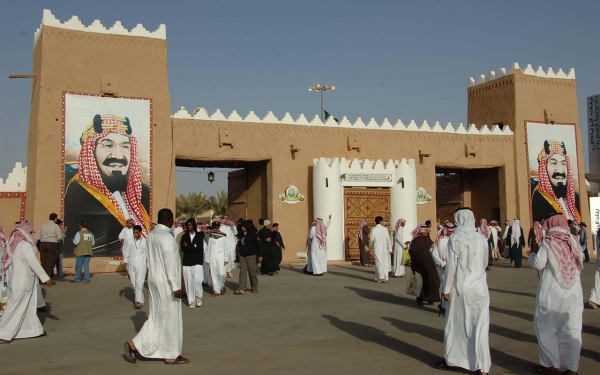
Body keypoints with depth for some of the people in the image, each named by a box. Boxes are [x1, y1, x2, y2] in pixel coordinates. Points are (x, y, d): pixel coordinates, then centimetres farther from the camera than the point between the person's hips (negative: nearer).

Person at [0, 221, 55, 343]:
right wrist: (46, 278, -17)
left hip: (14, 281, 8)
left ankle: (34, 329, 22)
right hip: (23, 282, -8)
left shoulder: (12, 244, 7)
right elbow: (34, 263, -19)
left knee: (28, 306, 15)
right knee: (16, 308, -1)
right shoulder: (25, 245, -17)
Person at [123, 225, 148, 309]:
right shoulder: (129, 241, 5)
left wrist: (148, 265, 6)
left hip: (141, 265, -3)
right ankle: (138, 298, 22)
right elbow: (126, 252, 7)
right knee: (133, 283, 8)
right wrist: (125, 261, -6)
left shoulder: (145, 242, -1)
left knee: (139, 283, -11)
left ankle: (139, 301, -14)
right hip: (131, 265, 3)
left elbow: (148, 254, 4)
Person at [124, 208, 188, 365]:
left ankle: (135, 344, 10)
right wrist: (175, 286, -20)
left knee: (157, 316, 15)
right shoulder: (167, 237, -20)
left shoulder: (151, 235, 7)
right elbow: (170, 264, -23)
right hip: (166, 283, -9)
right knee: (170, 318, 3)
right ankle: (171, 355, 13)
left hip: (155, 279, 9)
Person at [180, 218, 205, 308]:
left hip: (197, 261, -2)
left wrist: (188, 246, -5)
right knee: (189, 282, 0)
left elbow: (200, 248, -8)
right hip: (187, 262, 2)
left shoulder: (200, 235, 4)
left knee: (197, 280, -16)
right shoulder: (184, 236, 10)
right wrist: (194, 246, -7)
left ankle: (198, 297, 6)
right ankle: (191, 301, 8)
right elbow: (183, 248, -4)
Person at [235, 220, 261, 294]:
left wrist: (259, 255, -12)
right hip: (242, 255, 6)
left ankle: (254, 288, 14)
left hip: (251, 255, -6)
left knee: (252, 272, 2)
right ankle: (241, 288, 0)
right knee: (242, 272, 1)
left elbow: (258, 244, -9)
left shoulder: (253, 234, -8)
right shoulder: (242, 234, 10)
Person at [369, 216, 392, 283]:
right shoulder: (385, 229, -3)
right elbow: (388, 239, -2)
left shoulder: (373, 229, -8)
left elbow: (372, 239, -6)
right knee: (384, 262, 10)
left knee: (378, 262, 1)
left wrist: (370, 244, 17)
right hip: (384, 248, 2)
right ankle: (385, 277, 12)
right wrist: (390, 249, 5)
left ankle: (381, 277, -11)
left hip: (377, 249, -2)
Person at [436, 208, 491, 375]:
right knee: (480, 327, 6)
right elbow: (485, 263, 13)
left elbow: (451, 265, -13)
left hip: (460, 288, -2)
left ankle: (452, 360, 24)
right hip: (479, 288, 2)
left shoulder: (455, 238, -10)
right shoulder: (482, 238, 0)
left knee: (455, 325, 12)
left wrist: (446, 288, -5)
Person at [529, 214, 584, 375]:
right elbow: (580, 263, 11)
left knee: (547, 328, 10)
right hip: (574, 293, 4)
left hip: (552, 294, -4)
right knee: (572, 330, 7)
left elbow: (538, 264, -9)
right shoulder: (574, 241, 3)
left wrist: (532, 253, 9)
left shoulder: (548, 243, -9)